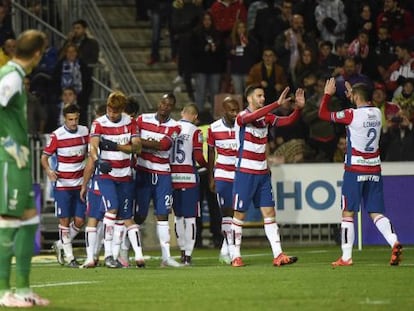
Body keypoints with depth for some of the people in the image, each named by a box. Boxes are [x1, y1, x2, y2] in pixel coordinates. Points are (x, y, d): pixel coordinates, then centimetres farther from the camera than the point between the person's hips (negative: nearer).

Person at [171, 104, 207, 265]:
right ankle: (188, 254, -3)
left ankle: (182, 250, 19)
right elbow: (198, 157, -9)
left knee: (178, 216, 16)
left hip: (172, 177, 4)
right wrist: (207, 166, 11)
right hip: (189, 177, -4)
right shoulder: (195, 132, -7)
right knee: (190, 216, 1)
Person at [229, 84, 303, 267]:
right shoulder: (242, 117, -11)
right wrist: (278, 104, -41)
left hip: (262, 173, 6)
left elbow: (288, 121, 5)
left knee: (269, 213, 1)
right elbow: (254, 116, -33)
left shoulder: (266, 117, 9)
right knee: (239, 215, 0)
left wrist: (298, 108, -14)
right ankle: (235, 256, 8)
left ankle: (278, 255, -2)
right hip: (245, 172, -6)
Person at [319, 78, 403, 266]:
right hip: (374, 170, 5)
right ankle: (394, 242, -20)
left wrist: (328, 94, 8)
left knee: (348, 213, 3)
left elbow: (323, 114, -4)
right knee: (376, 213, 4)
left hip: (355, 170, -5)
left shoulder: (352, 115, -13)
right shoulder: (377, 113, 5)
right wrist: (352, 95, 28)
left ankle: (346, 257, 2)